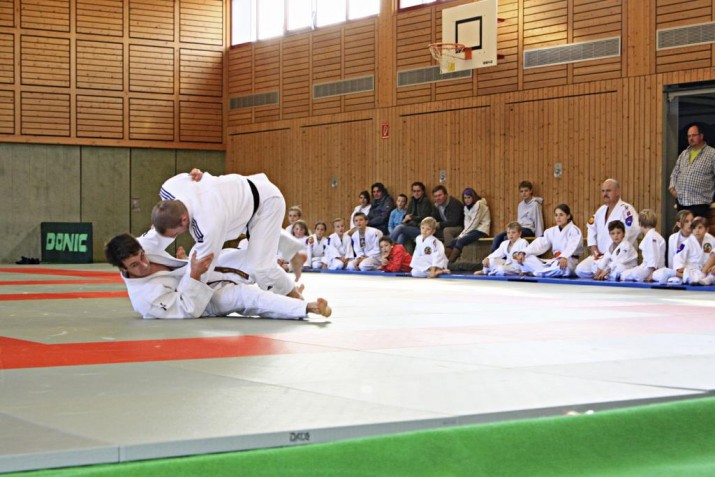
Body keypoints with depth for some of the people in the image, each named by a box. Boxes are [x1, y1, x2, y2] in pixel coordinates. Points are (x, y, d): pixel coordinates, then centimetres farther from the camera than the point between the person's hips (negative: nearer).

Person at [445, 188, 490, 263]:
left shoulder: (479, 205, -10)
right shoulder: (467, 207, 16)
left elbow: (474, 222, -15)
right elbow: (467, 222, 8)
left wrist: (463, 234, -14)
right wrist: (463, 233, -10)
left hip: (481, 231, -8)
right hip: (473, 230, 8)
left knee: (460, 241, -26)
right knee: (452, 242, -11)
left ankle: (449, 263, -28)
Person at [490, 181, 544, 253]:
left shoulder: (535, 204, -5)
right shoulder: (520, 205, 17)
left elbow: (538, 221, -6)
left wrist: (539, 239, -9)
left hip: (528, 230, -7)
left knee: (507, 238, -30)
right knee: (498, 237, -16)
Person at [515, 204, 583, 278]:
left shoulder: (574, 231, -4)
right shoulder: (551, 231, 15)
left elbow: (571, 247, -25)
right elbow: (539, 244, 3)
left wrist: (564, 257, -48)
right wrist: (523, 253, -15)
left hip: (568, 262, -6)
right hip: (553, 262, 6)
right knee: (525, 258, -11)